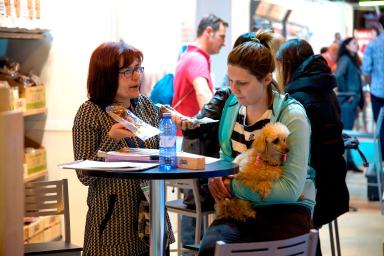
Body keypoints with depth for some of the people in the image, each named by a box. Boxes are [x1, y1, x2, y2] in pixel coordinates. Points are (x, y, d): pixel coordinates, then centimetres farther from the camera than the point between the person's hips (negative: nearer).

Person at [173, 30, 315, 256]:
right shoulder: (230, 104, 5)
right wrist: (216, 177, -5)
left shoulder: (292, 116, -11)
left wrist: (232, 186, -14)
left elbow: (290, 189, -18)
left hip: (285, 209, -3)